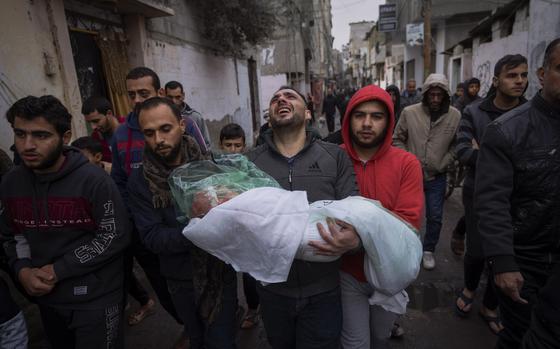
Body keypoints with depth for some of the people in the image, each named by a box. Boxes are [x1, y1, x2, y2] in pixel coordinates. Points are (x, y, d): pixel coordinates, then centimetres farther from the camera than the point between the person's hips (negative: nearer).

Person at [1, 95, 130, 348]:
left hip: (97, 298, -6)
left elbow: (115, 237, -19)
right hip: (47, 296, 6)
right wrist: (22, 269, -7)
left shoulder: (93, 180, -20)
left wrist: (58, 270, -18)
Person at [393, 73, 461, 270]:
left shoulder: (455, 116, -7)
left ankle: (429, 250, 31)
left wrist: (442, 164, -6)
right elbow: (398, 139, 0)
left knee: (435, 217, 9)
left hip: (437, 177, 1)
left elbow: (457, 146, 2)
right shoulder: (409, 112, -8)